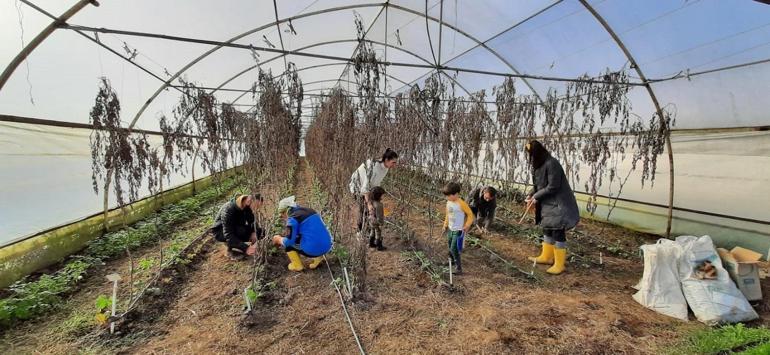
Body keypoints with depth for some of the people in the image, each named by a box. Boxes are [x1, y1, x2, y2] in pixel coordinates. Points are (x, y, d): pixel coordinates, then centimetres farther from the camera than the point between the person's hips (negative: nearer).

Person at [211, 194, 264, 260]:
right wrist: (246, 248, -46)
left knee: (260, 232, -14)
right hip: (220, 231, -6)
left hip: (237, 229, 6)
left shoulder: (247, 206, -16)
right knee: (241, 230, -36)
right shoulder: (229, 209, -34)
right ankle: (231, 249, -10)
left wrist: (254, 232, -26)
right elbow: (228, 235, -38)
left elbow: (252, 221, -3)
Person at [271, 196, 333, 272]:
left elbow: (289, 241, -10)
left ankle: (297, 265, 14)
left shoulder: (293, 218, -7)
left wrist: (278, 239, 13)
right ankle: (317, 257, 19)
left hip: (313, 249, -7)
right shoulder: (309, 211, 15)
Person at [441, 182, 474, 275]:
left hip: (458, 230, -7)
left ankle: (459, 267, 1)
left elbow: (470, 214, -13)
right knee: (450, 248, 21)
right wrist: (445, 226, 17)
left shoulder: (461, 204, -21)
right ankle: (452, 260, 43)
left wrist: (467, 225, -21)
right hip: (450, 229, 7)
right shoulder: (448, 203, 1)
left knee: (454, 249, -10)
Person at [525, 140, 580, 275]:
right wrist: (530, 195, 0)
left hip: (559, 204, -9)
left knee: (558, 232, -4)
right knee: (547, 229, 17)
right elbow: (538, 184, 15)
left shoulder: (551, 164, -22)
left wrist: (536, 196, -14)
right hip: (548, 203, 10)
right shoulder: (538, 165, 7)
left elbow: (553, 187, -23)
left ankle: (559, 264, 6)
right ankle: (546, 256, 32)